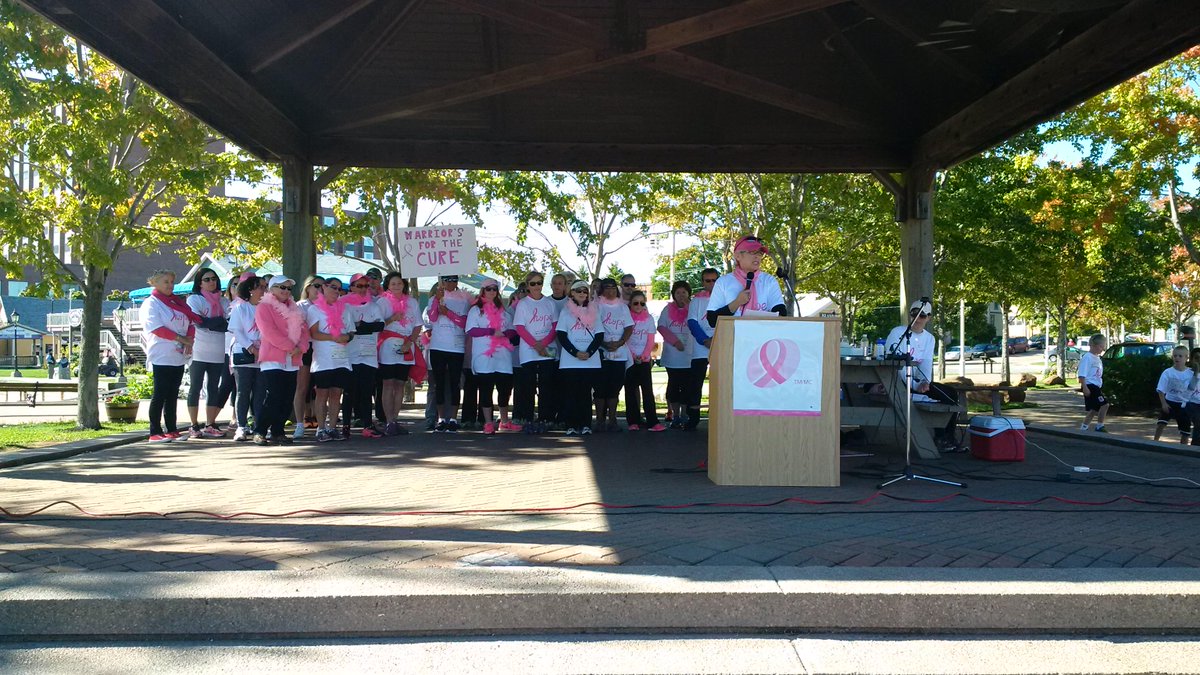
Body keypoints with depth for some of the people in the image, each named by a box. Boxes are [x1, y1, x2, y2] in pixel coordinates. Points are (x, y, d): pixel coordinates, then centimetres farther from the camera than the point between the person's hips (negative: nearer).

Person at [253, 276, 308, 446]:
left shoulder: (294, 309, 20)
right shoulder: (264, 307, 0)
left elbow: (304, 331, 13)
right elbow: (269, 332, -12)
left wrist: (300, 348, -7)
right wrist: (291, 346, -14)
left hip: (292, 362, 6)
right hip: (272, 360, -6)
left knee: (287, 400, 5)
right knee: (272, 398, -12)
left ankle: (277, 431, 13)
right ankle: (259, 432, -4)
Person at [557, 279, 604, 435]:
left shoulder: (594, 312, 12)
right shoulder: (566, 312, 7)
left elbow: (600, 335, 6)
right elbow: (561, 335, -1)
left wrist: (589, 352, -10)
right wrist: (575, 353, -14)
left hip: (591, 361, 1)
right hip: (569, 362, -1)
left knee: (586, 393, 2)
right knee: (571, 392, -2)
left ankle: (586, 425, 4)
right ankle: (571, 425, 0)